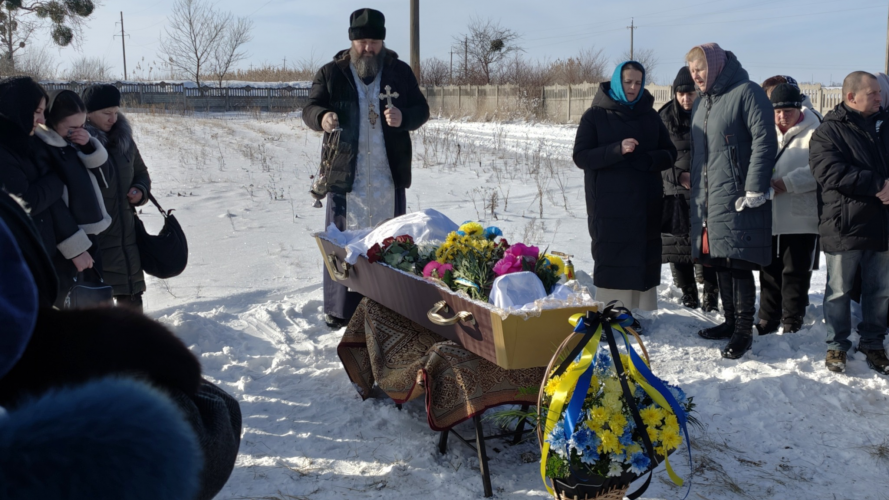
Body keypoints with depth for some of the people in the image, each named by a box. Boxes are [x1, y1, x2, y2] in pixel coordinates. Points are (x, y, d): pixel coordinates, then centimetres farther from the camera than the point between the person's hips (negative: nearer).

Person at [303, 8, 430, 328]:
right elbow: (309, 110, -1)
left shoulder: (400, 72, 5)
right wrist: (322, 117, -26)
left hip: (389, 175, 1)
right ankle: (339, 309, 11)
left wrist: (403, 117, -18)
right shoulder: (331, 73, 2)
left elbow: (421, 110, 6)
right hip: (345, 174, -1)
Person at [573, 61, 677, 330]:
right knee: (610, 257, -4)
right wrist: (617, 151, -21)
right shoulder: (595, 115, 1)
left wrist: (645, 160, -11)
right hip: (608, 201, -3)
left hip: (645, 202, 4)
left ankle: (630, 312, 12)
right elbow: (581, 156, -7)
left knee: (641, 257, 2)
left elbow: (669, 153, 10)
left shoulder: (649, 116, 12)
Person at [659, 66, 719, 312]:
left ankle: (711, 295, 11)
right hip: (674, 192, 2)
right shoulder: (665, 118, 3)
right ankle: (688, 294, 20)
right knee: (678, 245, 4)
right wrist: (679, 176, -12)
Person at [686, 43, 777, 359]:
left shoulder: (747, 93, -9)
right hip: (707, 199, 8)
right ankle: (731, 322, 26)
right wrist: (696, 189, 19)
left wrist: (754, 190, -19)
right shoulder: (702, 102, 18)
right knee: (719, 262, 13)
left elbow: (765, 141, -16)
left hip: (736, 200, -8)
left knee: (739, 265, -5)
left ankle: (744, 331, 4)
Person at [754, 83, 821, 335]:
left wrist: (788, 183, -19)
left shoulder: (813, 134, -3)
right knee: (769, 270, 12)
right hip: (770, 217, 5)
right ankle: (768, 319, 22)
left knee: (796, 272, 1)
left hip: (801, 218, -5)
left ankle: (792, 323, 12)